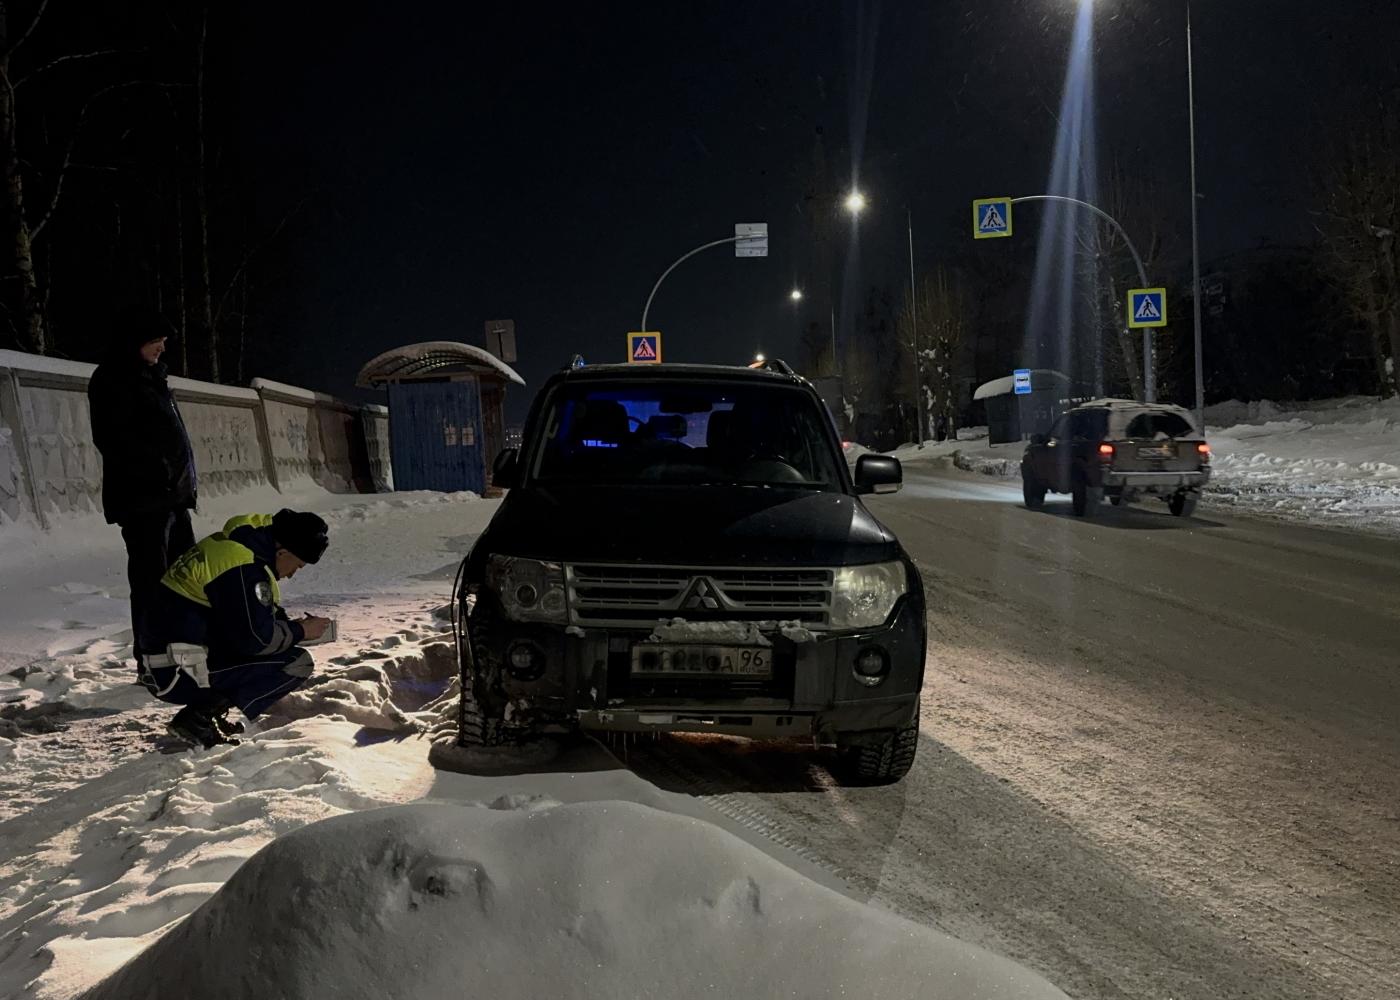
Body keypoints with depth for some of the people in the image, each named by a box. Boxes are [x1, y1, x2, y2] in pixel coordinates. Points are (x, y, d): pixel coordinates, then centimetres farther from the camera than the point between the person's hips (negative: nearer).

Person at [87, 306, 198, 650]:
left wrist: (184, 487, 17)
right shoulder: (111, 380, -9)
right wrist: (155, 471, -21)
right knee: (151, 581, -8)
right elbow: (112, 439, -20)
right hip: (143, 499, -10)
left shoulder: (149, 378, 20)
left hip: (171, 496, 10)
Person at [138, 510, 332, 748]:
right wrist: (300, 631, -3)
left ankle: (207, 706, 9)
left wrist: (294, 626, 10)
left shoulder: (227, 546, 12)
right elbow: (254, 638, -18)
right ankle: (200, 718, -11)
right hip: (179, 673, -10)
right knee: (297, 663, -11)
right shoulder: (242, 568, -19)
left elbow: (250, 620, 23)